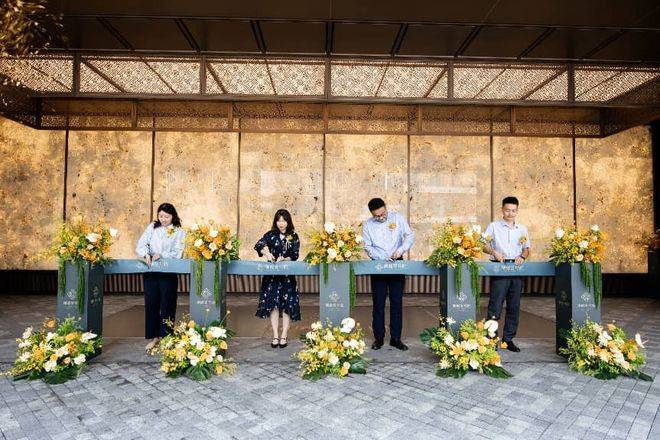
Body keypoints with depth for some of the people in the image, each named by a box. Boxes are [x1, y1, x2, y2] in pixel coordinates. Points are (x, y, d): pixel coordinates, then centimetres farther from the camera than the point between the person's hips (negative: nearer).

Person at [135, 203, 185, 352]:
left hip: (168, 273, -2)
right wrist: (145, 254, -20)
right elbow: (141, 244, -1)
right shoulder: (152, 227, 9)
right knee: (151, 304, 4)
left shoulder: (178, 232, 2)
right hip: (151, 271, 2)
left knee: (167, 305, 2)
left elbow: (178, 253, -7)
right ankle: (153, 337, 15)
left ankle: (165, 337, 13)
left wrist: (161, 255, -22)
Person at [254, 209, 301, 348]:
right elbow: (258, 245, -10)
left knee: (287, 305, -2)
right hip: (272, 275, 0)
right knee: (273, 304, -3)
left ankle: (284, 336, 6)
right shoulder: (270, 235, 5)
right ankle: (275, 336, 4)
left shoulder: (294, 237, 4)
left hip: (288, 275, 0)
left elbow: (295, 255, -2)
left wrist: (284, 259, -21)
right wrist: (266, 252, -30)